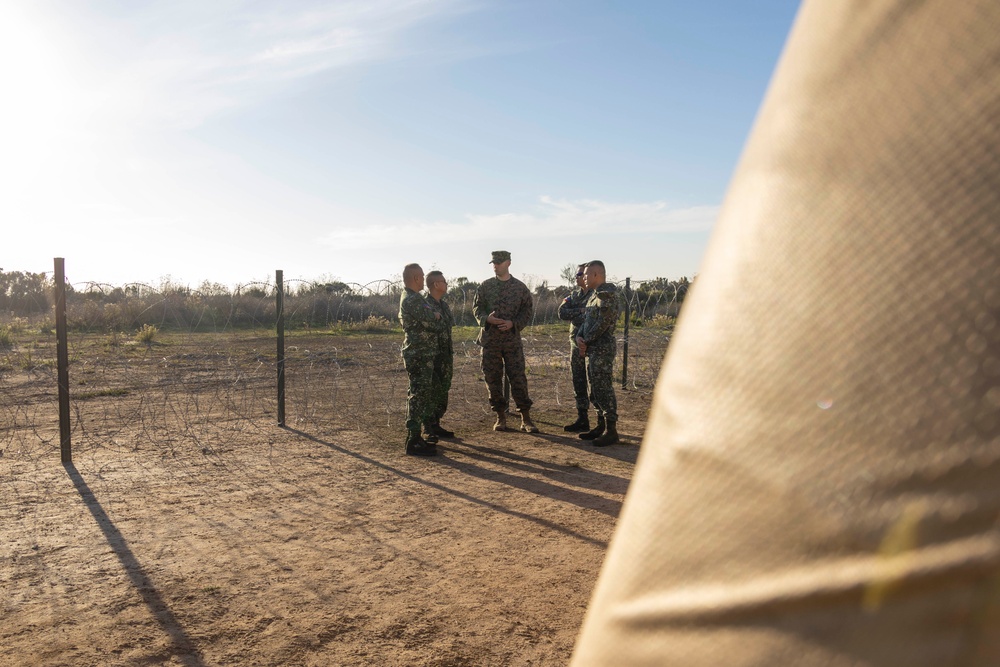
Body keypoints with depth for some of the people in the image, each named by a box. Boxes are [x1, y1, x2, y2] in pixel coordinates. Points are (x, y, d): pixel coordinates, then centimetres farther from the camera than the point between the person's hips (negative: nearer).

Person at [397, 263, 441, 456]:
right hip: (419, 356, -11)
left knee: (418, 396, 15)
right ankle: (414, 442, -3)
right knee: (418, 397, -7)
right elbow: (434, 325, -17)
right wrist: (437, 316, 2)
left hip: (420, 355, 11)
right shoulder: (412, 300, -17)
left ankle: (414, 437, 23)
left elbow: (432, 321, 18)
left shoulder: (412, 298, 17)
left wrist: (433, 317, -1)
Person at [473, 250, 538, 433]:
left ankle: (526, 419, 4)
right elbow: (476, 307, 7)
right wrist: (486, 318, -14)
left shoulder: (520, 287, 2)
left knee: (518, 378, -3)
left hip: (512, 339, -2)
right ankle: (500, 417, 16)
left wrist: (513, 323, -12)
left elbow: (528, 310, 4)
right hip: (490, 339, 2)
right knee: (493, 379, 5)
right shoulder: (485, 286, 5)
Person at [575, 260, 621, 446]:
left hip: (602, 347, -10)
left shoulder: (608, 293, -13)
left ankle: (611, 430, -4)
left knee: (603, 388, -9)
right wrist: (579, 337, 0)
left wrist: (586, 342, -12)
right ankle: (601, 426, 23)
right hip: (593, 348, 10)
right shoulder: (595, 294, 18)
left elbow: (603, 322, -20)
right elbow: (587, 319, 19)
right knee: (595, 387, 14)